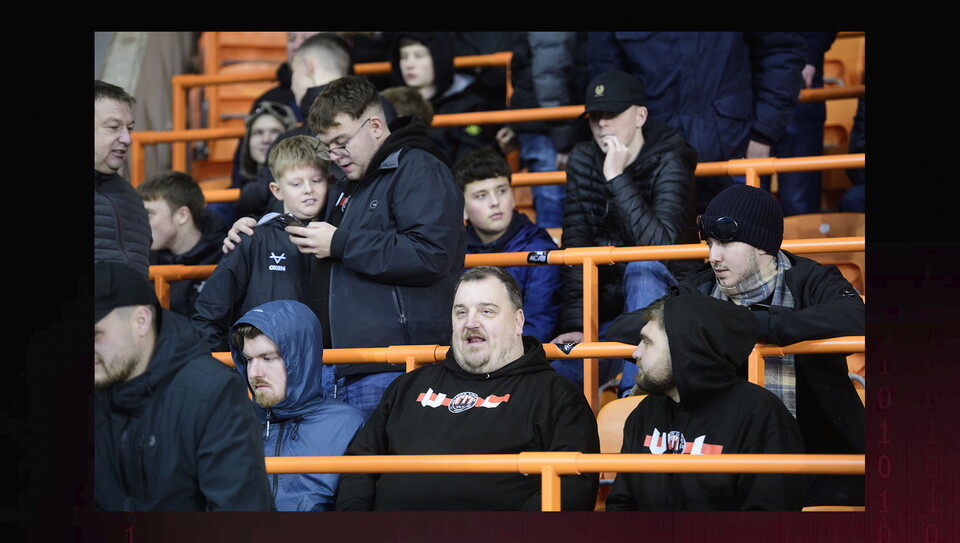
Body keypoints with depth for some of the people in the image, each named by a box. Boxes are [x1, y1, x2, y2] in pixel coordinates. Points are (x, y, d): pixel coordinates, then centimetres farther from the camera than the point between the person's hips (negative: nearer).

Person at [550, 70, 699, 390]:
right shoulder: (583, 160, 2)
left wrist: (617, 179, -28)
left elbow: (659, 243, -28)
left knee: (641, 266, -38)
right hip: (608, 309, 4)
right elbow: (574, 247, -5)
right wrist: (575, 325, -14)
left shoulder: (668, 163, -13)